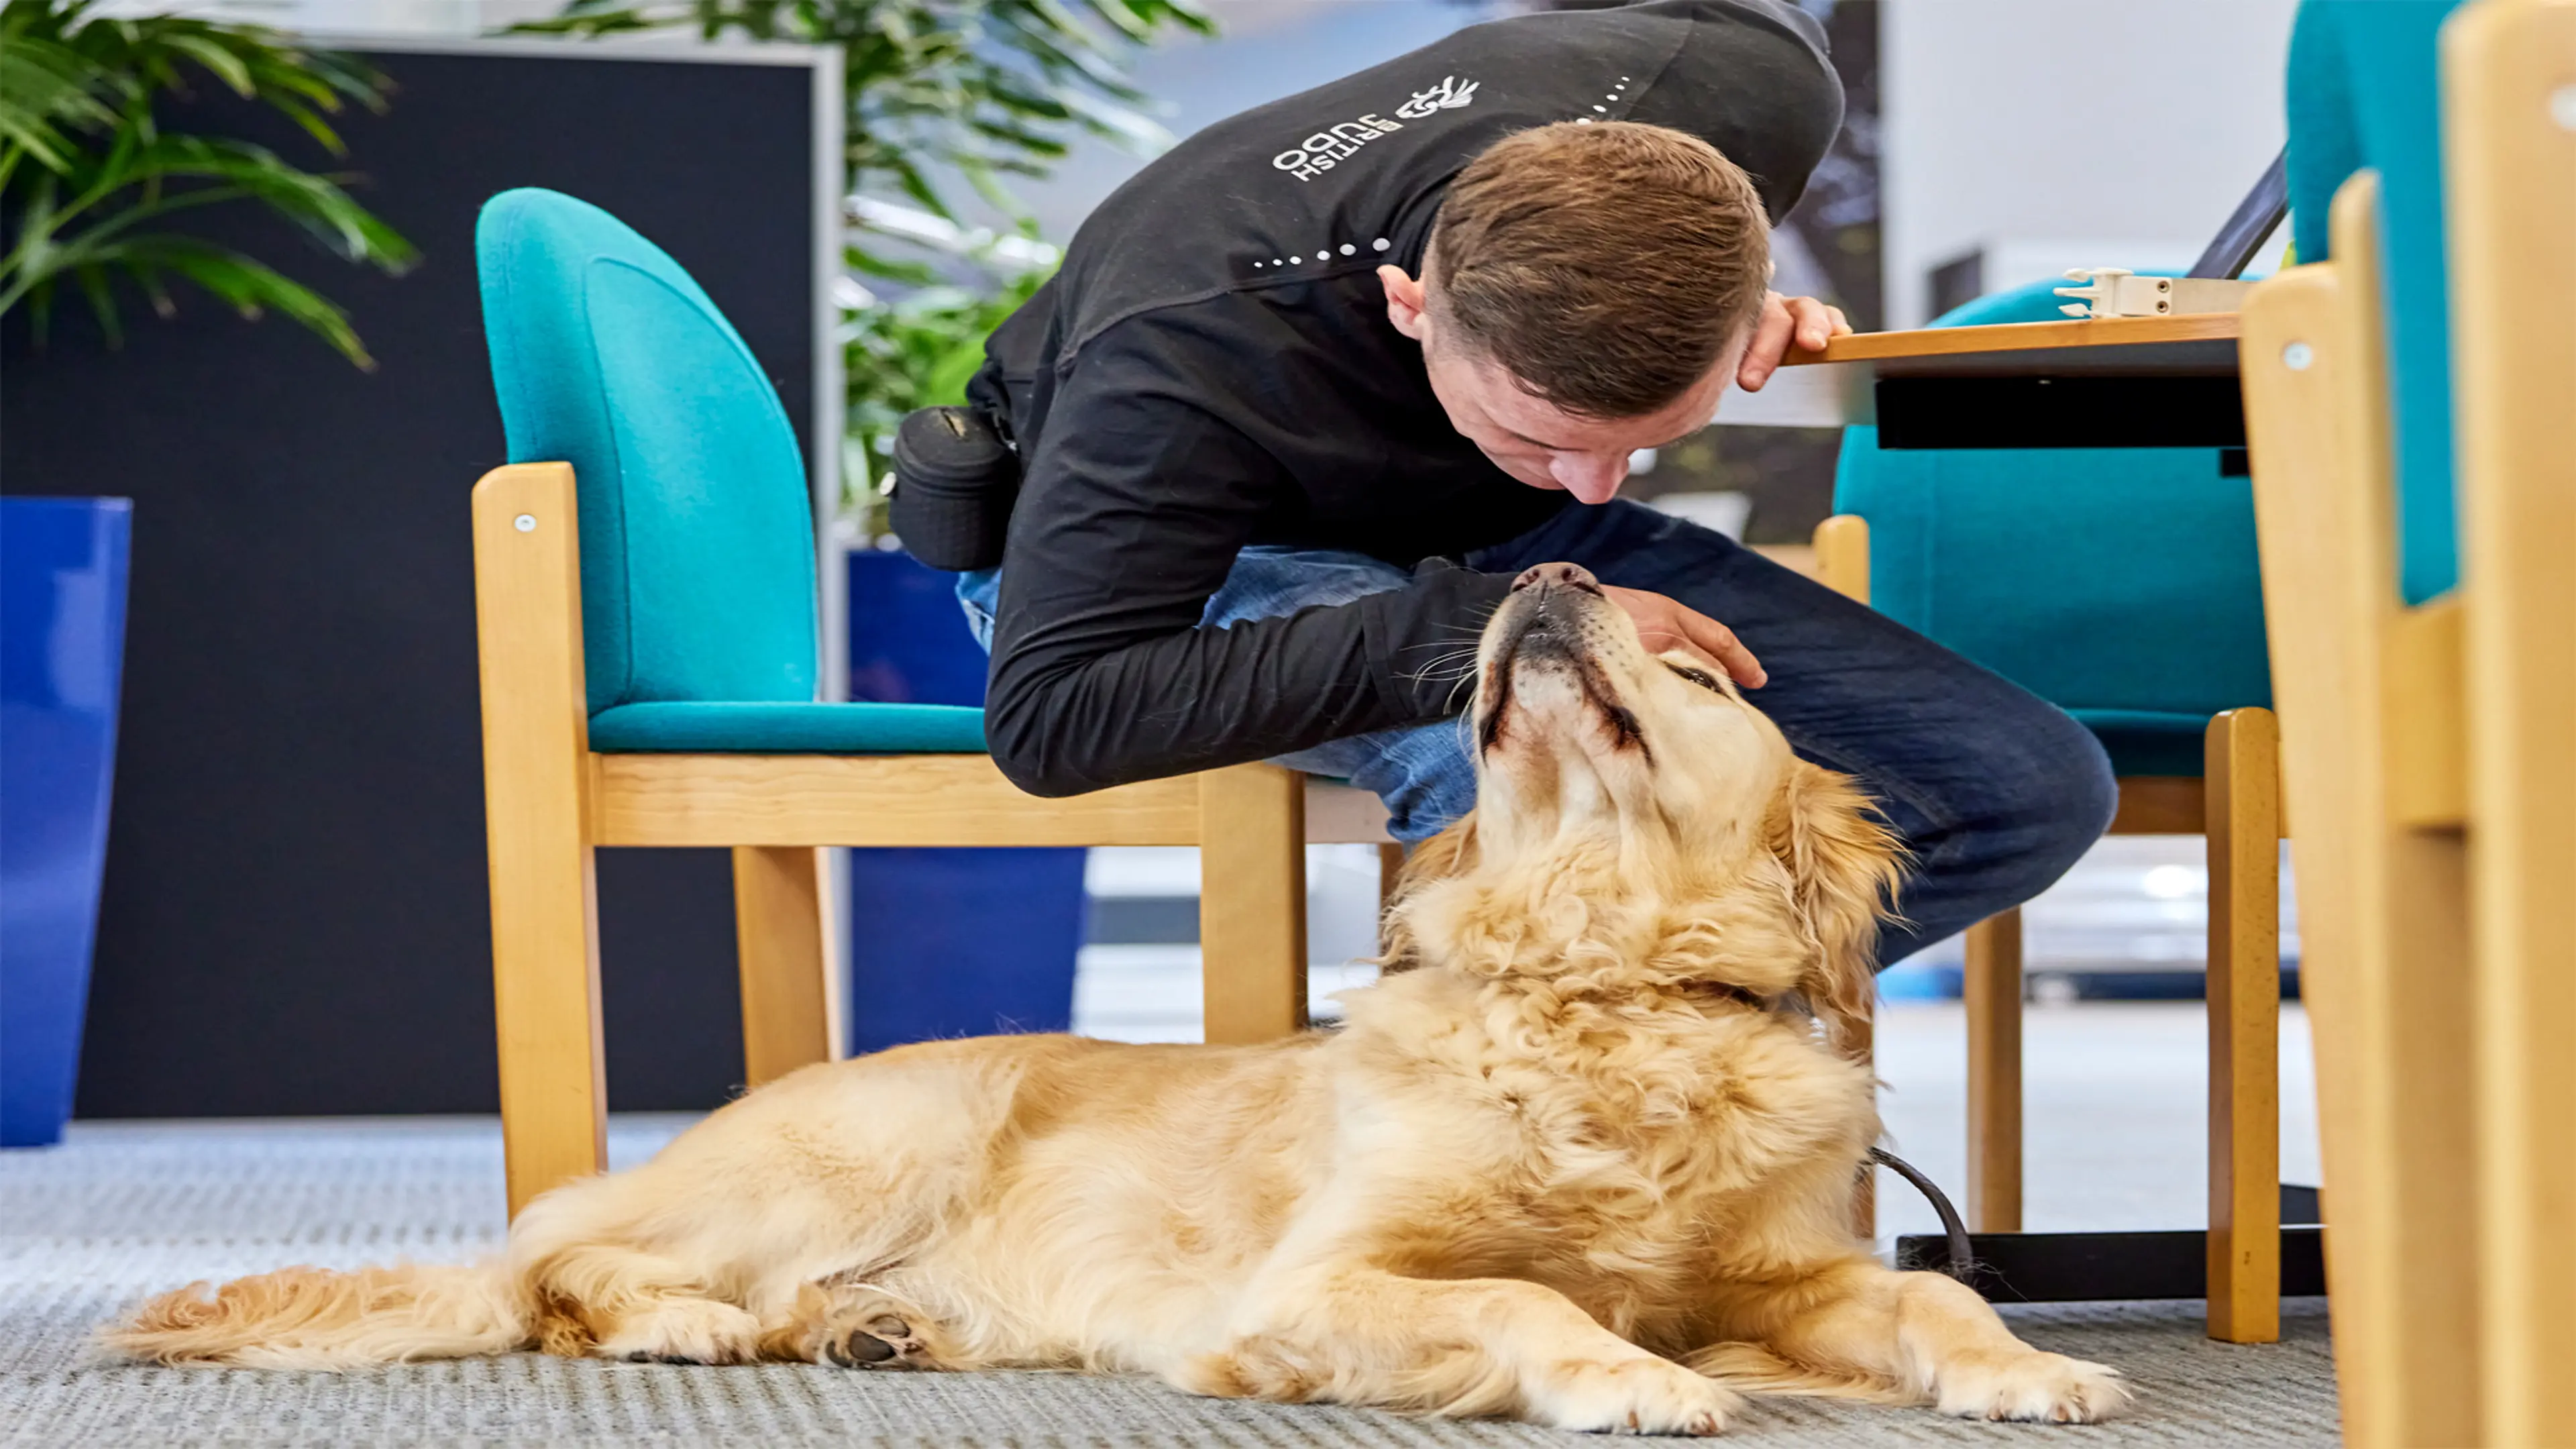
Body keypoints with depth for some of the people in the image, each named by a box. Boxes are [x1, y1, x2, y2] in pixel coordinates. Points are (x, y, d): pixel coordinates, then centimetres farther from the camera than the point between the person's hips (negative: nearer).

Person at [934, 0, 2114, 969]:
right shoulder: (1189, 359, -40)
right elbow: (1048, 714, -41)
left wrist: (1729, 293, -13)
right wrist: (1482, 627, -47)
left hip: (1495, 538, 5)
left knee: (2031, 790, -10)